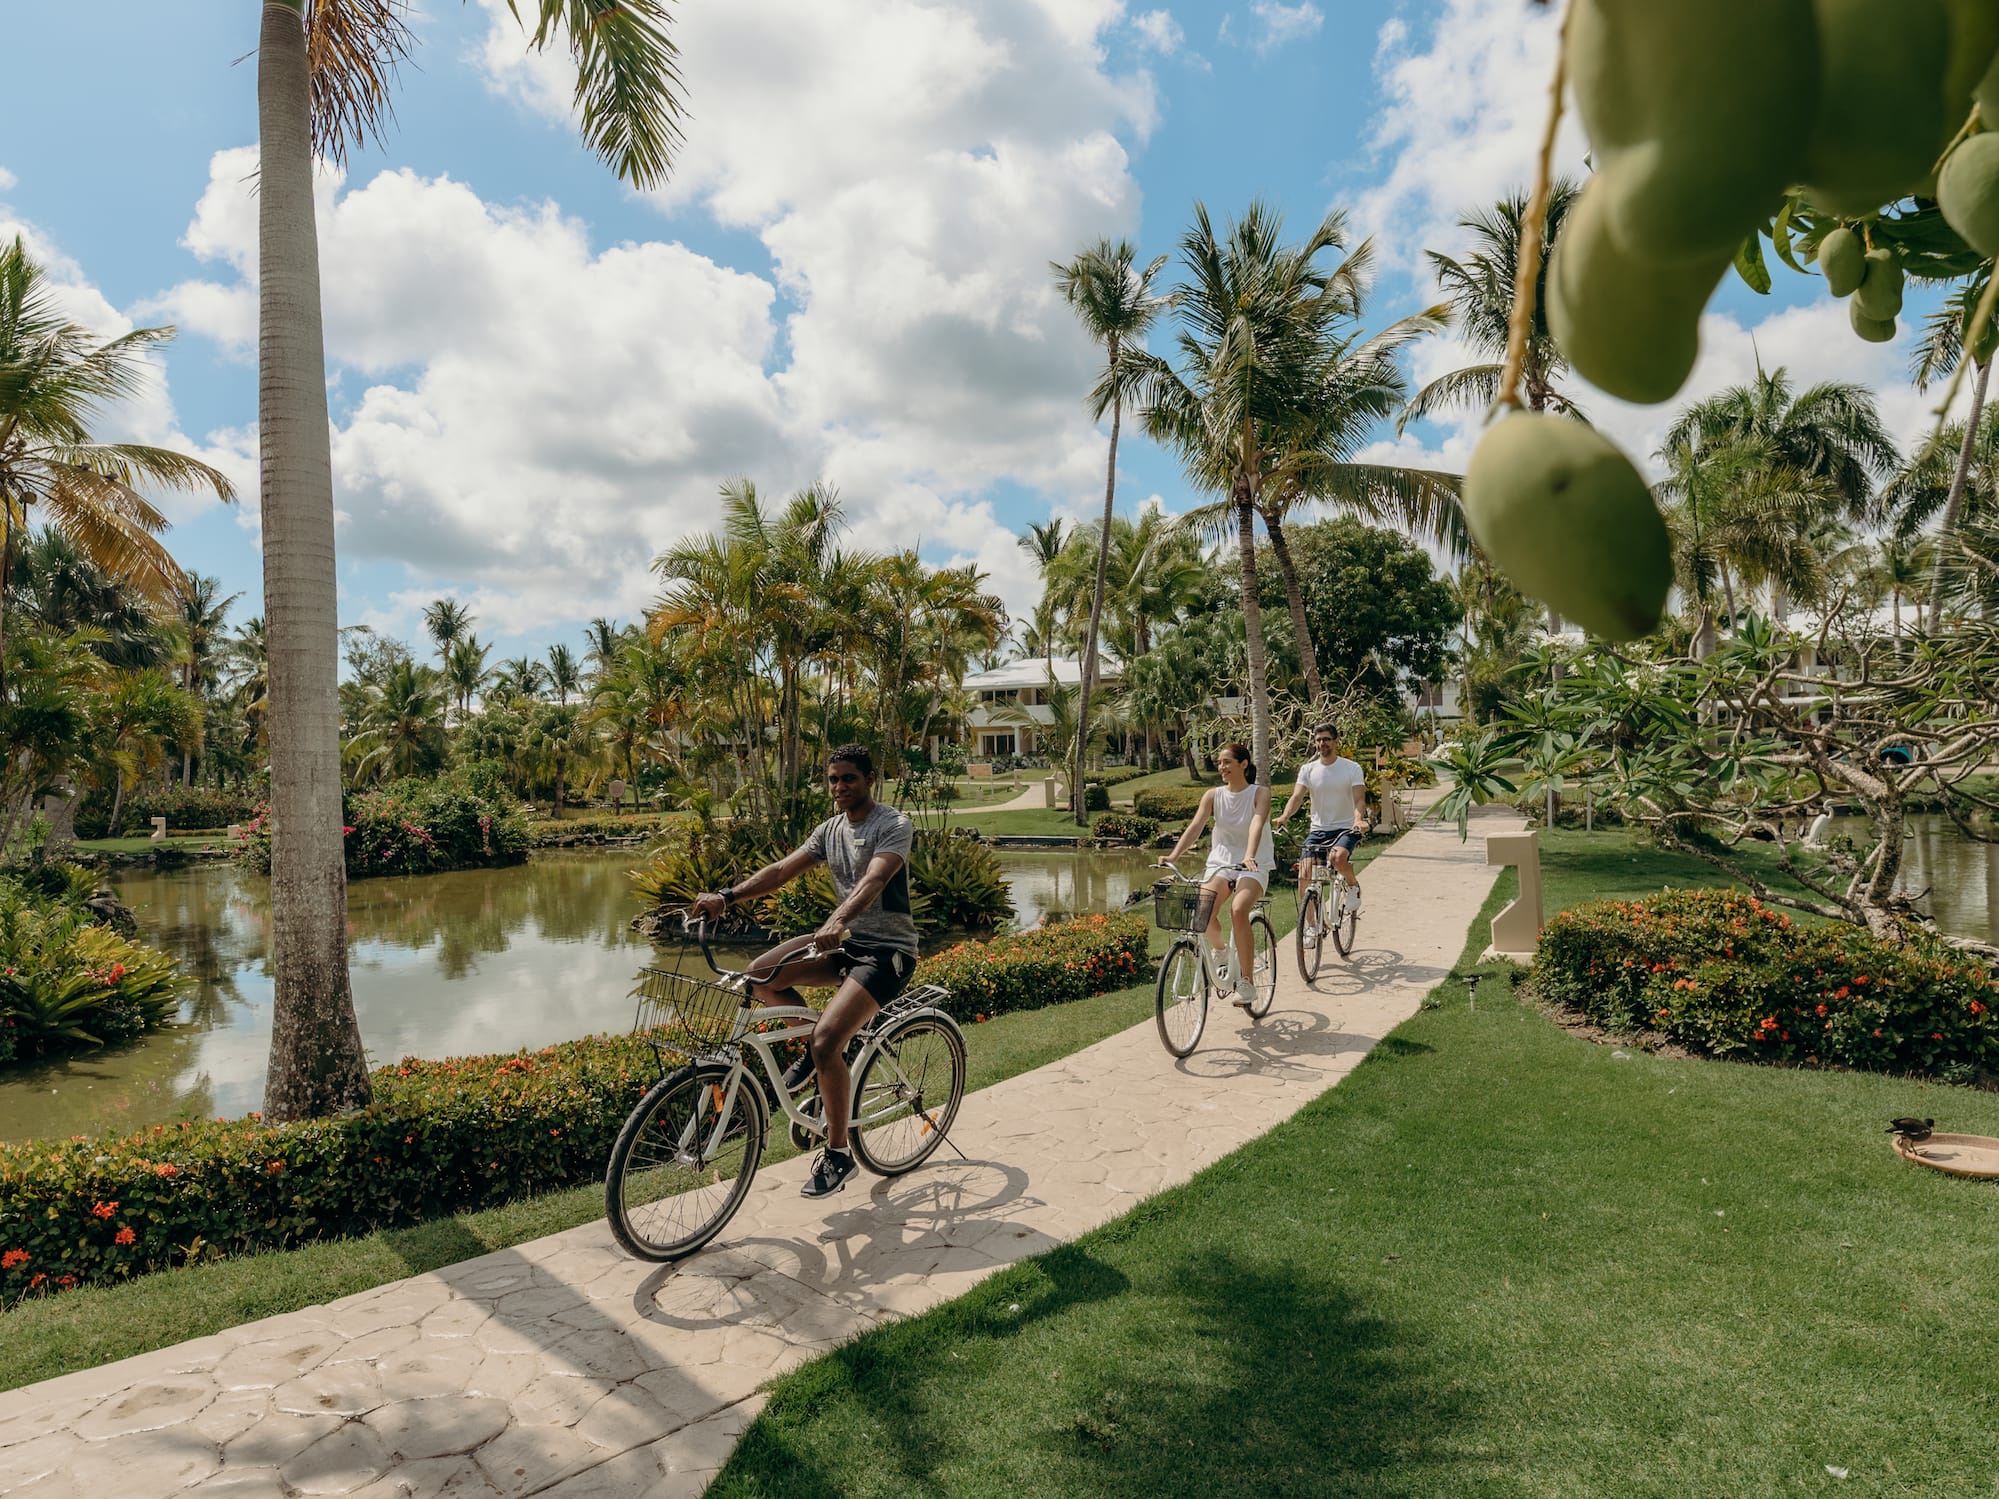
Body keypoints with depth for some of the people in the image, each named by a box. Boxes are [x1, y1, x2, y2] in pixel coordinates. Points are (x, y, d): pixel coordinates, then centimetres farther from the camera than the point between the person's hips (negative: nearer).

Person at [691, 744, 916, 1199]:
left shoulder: (893, 825, -13)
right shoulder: (830, 829, 9)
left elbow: (874, 879, -31)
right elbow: (782, 870, 1)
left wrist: (838, 920, -49)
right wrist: (726, 896, -13)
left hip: (887, 949, -7)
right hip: (845, 940, 7)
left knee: (827, 1039, -23)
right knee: (761, 975, -13)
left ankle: (838, 1153, -3)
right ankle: (817, 1047, 12)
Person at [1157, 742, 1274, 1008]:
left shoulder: (1259, 793, -5)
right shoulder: (1213, 796, 2)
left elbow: (1257, 825, -23)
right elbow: (1195, 826, -12)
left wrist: (1249, 856, -42)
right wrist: (1173, 855, -28)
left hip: (1253, 866, -3)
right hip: (1220, 862, 3)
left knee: (1238, 909, -30)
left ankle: (1247, 982, -18)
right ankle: (1220, 950, 9)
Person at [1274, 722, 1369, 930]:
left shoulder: (1352, 768, -3)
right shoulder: (1308, 769, 3)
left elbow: (1359, 800, -11)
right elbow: (1297, 796, -7)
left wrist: (1359, 819, -33)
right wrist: (1284, 816, -28)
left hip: (1345, 829, -3)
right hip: (1318, 829, 3)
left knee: (1338, 857, -34)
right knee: (1304, 877, -11)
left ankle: (1354, 887, -1)